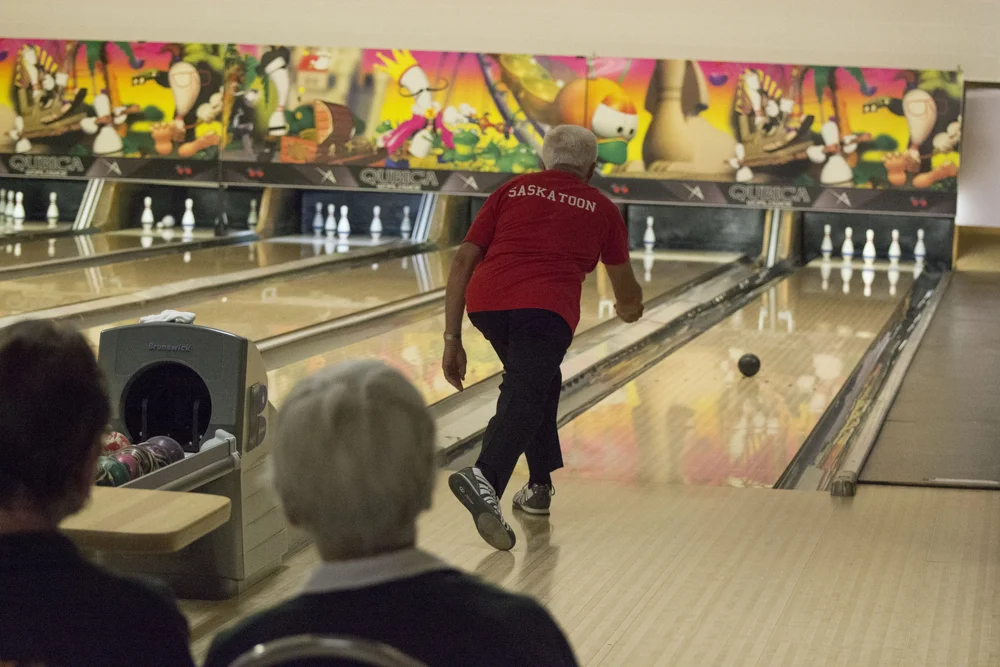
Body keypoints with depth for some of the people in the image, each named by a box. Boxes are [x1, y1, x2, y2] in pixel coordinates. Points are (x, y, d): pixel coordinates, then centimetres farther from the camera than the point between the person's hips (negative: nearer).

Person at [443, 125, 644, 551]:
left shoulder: (513, 191, 23)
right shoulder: (601, 210, 22)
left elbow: (463, 263, 13)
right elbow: (627, 293, 34)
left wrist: (452, 340, 14)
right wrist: (630, 308, 59)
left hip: (486, 304, 4)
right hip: (546, 310, -4)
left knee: (538, 382, 26)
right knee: (524, 399, -13)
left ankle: (540, 485, 30)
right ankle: (485, 477, -40)